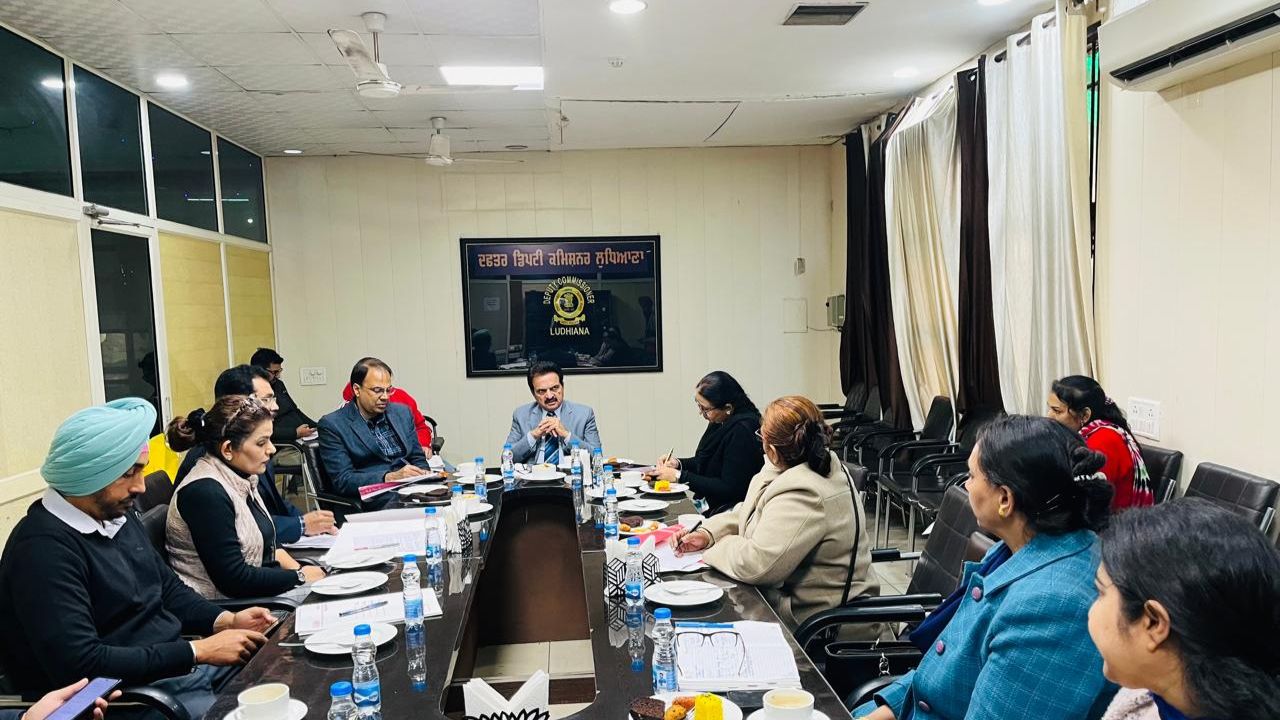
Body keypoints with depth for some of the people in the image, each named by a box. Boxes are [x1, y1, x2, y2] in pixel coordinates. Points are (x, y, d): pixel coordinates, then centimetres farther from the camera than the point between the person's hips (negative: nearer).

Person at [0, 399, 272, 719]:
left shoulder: (117, 515, 8)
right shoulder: (44, 548, -21)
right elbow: (79, 664, -27)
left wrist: (227, 620, -2)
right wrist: (198, 651, -23)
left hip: (180, 662, 9)